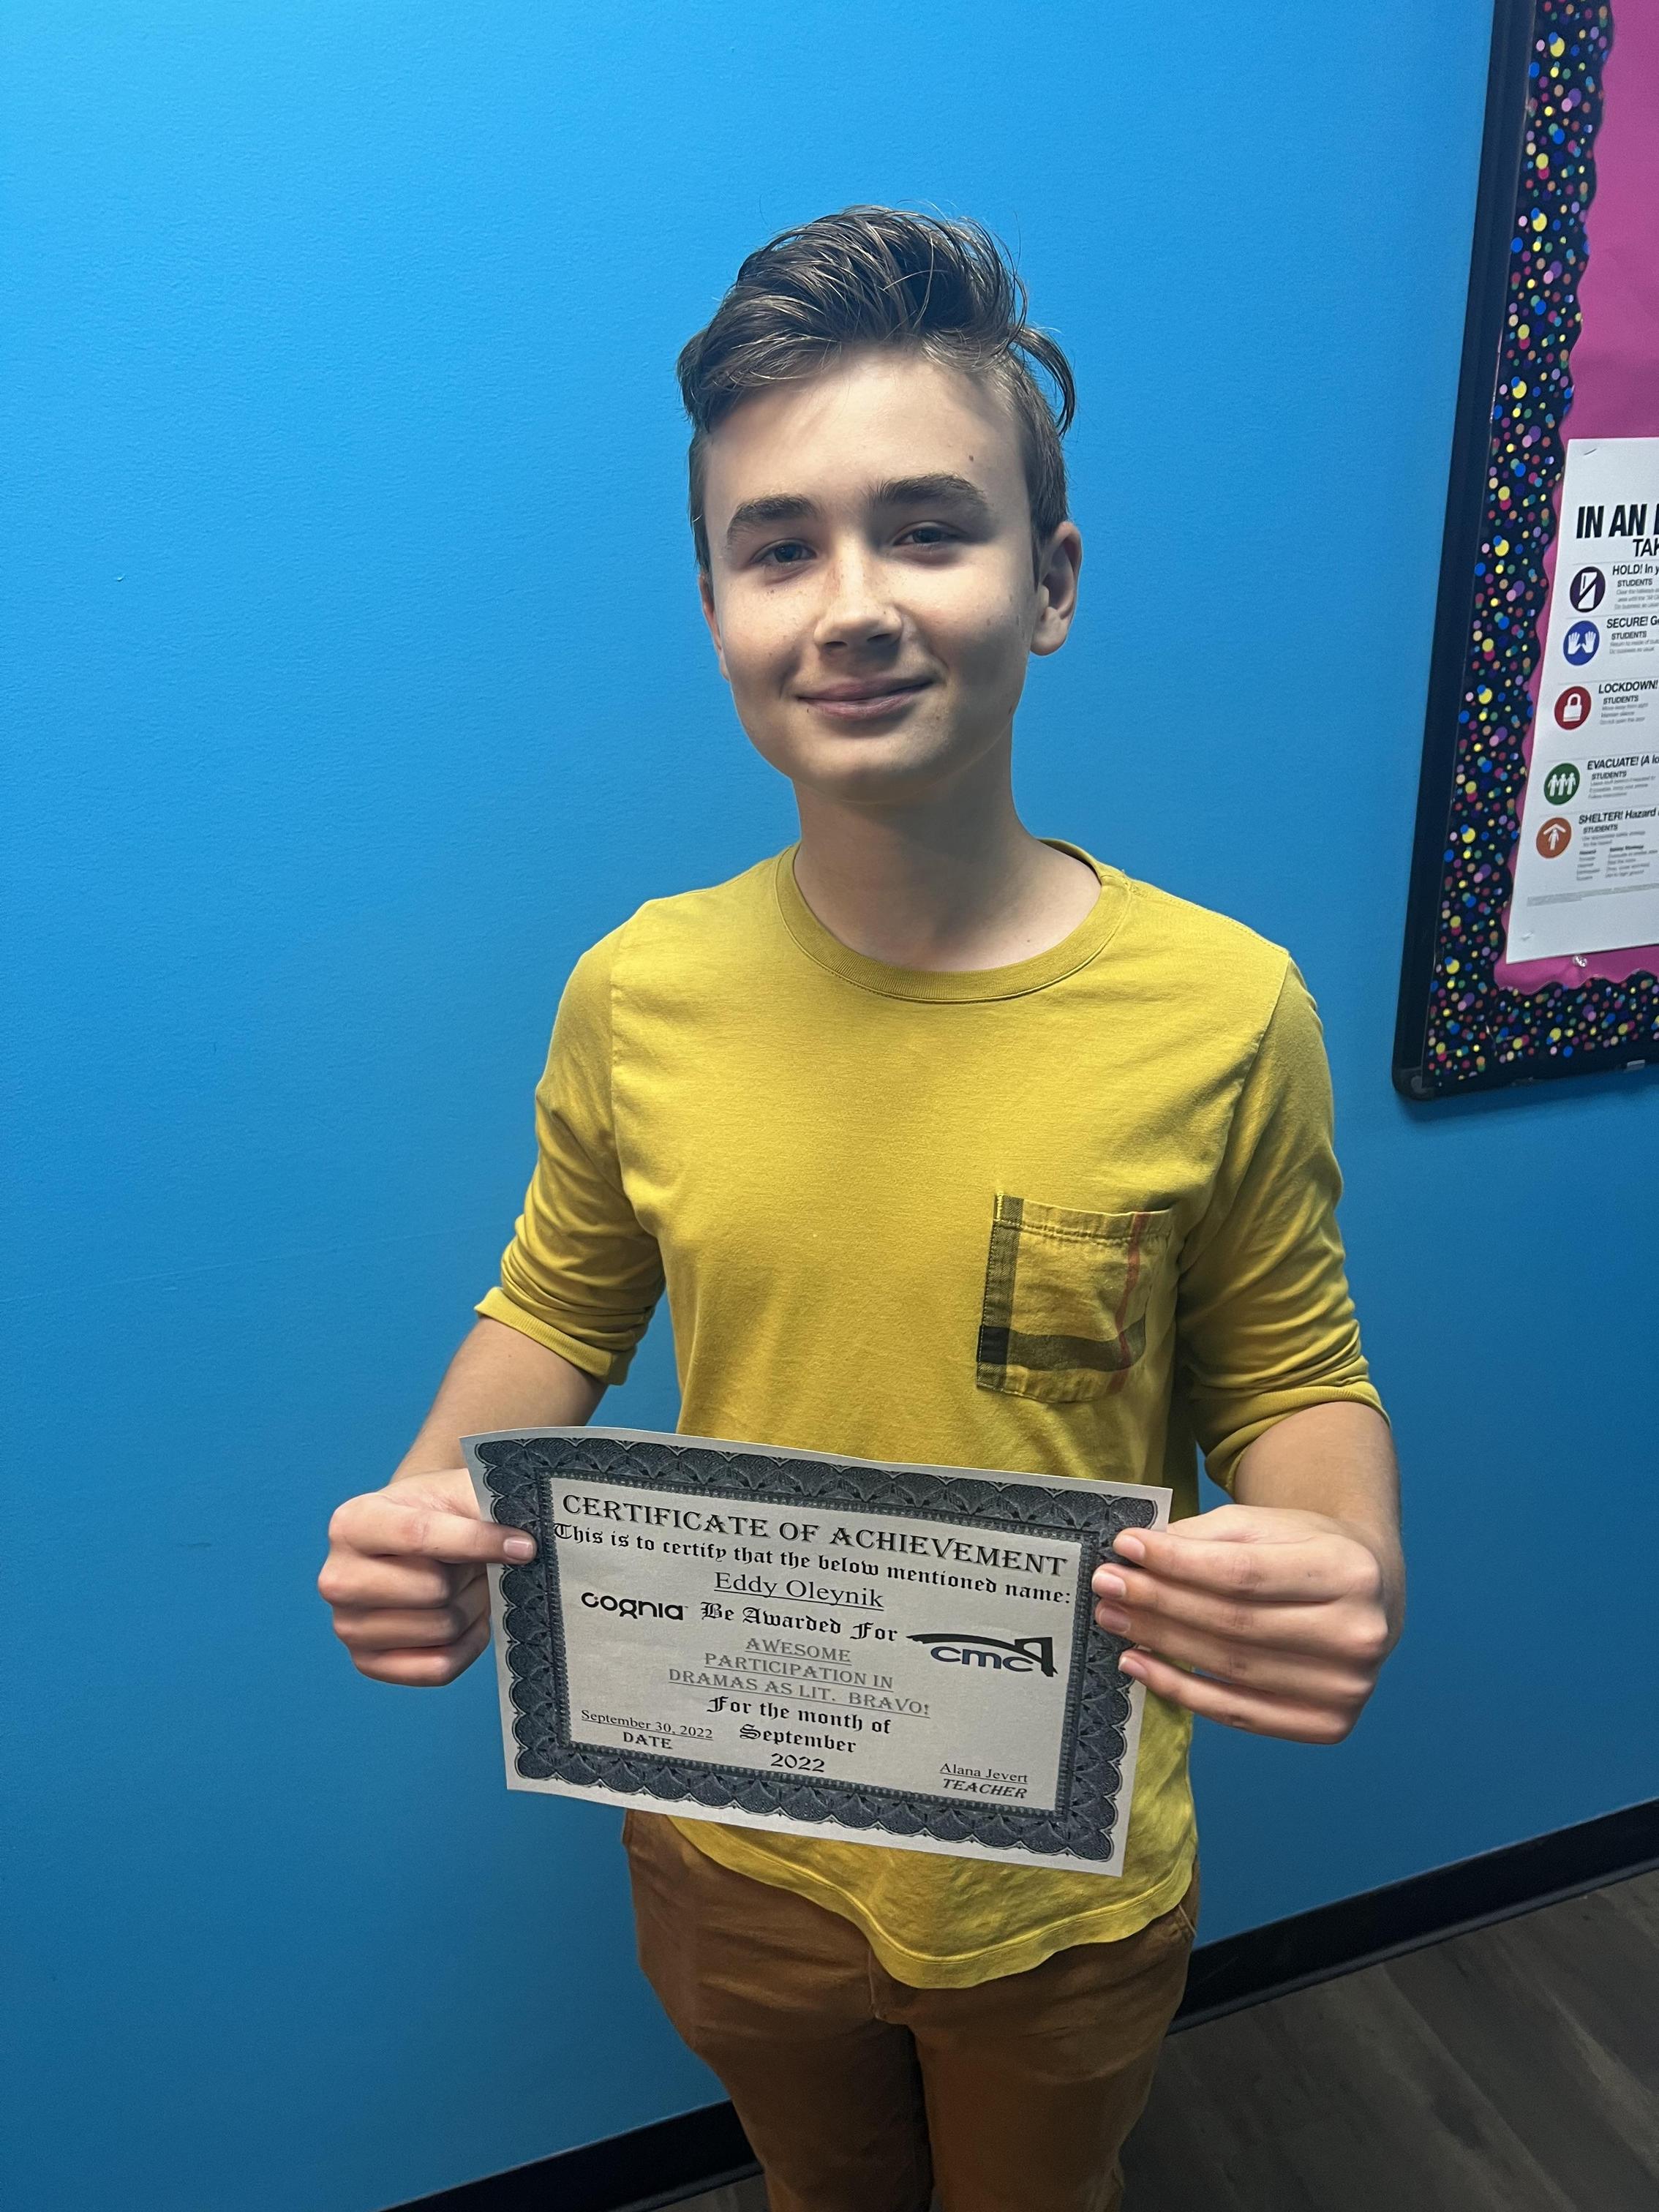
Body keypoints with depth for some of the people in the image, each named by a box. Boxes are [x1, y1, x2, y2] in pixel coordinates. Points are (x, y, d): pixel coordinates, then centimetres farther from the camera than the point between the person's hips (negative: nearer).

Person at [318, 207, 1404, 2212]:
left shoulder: (1224, 1012, -21)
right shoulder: (634, 995, -15)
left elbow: (1289, 1375, -9)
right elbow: (557, 1310, 0)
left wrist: (1349, 1568, -30)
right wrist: (434, 1511, -19)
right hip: (729, 1850, 2)